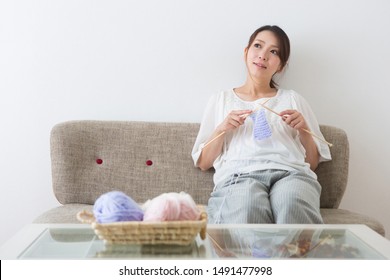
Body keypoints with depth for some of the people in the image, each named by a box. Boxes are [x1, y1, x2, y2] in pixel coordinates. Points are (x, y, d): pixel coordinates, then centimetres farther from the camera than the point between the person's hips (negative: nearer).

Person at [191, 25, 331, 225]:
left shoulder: (292, 99, 26)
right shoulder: (221, 100, 25)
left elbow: (313, 162, 22)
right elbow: (203, 163, 18)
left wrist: (303, 130, 4)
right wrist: (221, 129, 3)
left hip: (291, 173, 1)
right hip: (238, 175, -1)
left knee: (293, 207, -38)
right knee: (246, 212, -39)